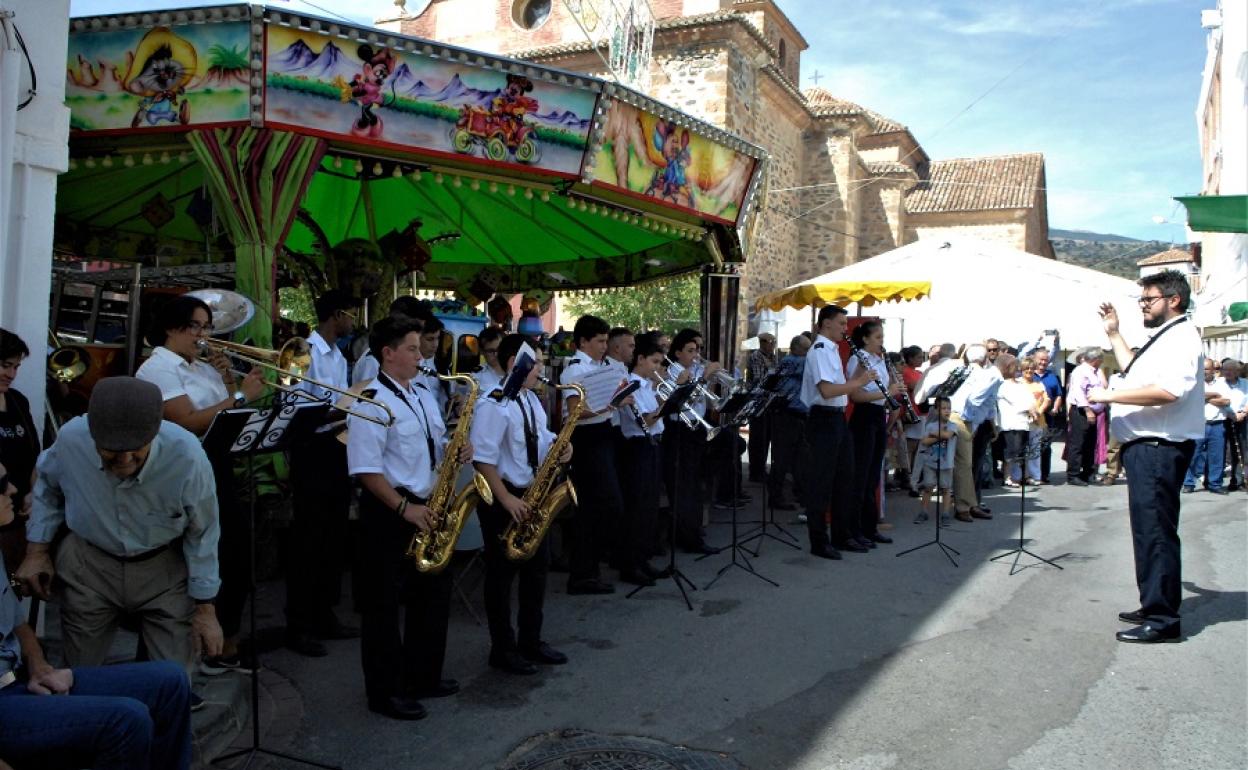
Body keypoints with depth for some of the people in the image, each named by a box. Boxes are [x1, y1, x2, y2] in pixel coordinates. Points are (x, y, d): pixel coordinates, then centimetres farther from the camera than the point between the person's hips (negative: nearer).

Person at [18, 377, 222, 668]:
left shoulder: (187, 456, -31)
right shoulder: (70, 438, -24)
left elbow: (202, 535, -15)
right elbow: (47, 486, 4)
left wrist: (205, 608, -8)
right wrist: (37, 549, 1)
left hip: (165, 569, -2)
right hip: (88, 566, 2)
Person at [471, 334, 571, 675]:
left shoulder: (531, 400, 10)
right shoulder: (493, 404, -19)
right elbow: (483, 459, -22)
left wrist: (558, 447, 0)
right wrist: (507, 500, -24)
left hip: (533, 495, 9)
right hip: (503, 499, -9)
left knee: (538, 567, 13)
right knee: (502, 573, 3)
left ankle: (531, 641, 26)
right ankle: (503, 650, 15)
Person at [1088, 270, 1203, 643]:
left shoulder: (1182, 336, -12)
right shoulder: (1164, 338, 21)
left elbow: (1168, 390, -27)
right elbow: (1135, 373, 34)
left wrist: (1110, 395, -23)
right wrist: (1114, 334, 30)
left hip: (1159, 448, -11)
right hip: (1146, 446, 11)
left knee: (1155, 531, -9)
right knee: (1149, 530, 16)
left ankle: (1163, 620, -4)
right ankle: (1155, 608, 27)